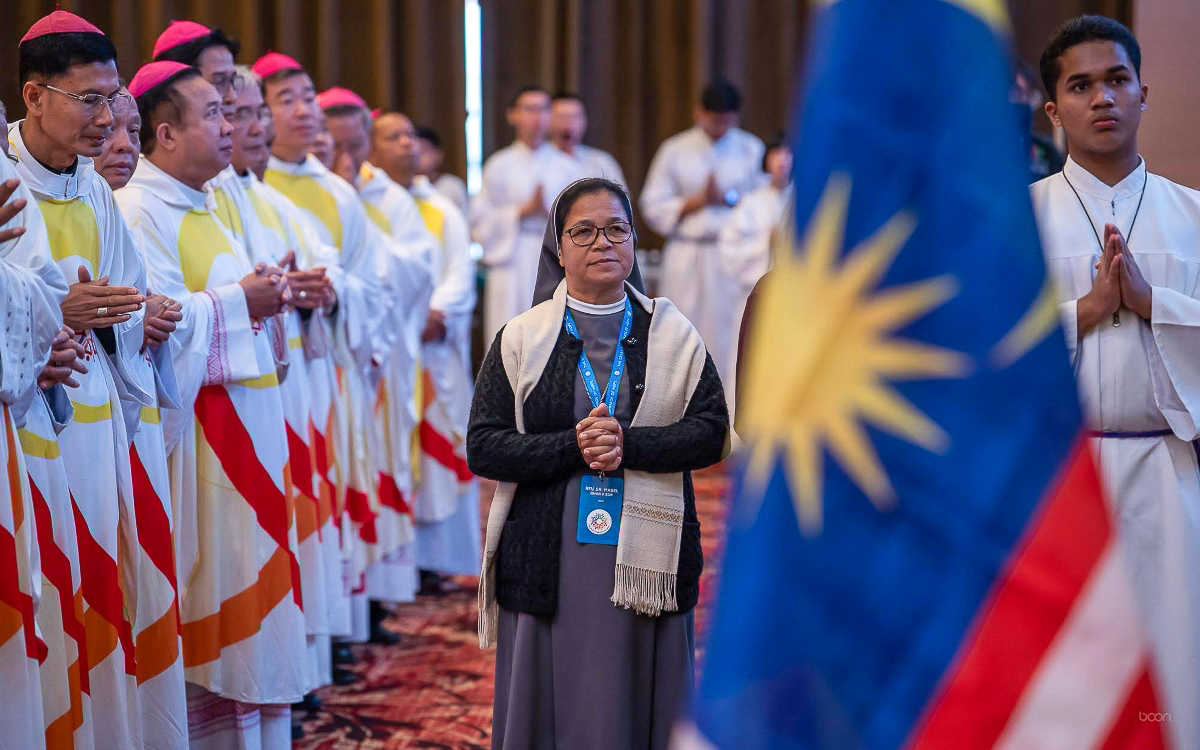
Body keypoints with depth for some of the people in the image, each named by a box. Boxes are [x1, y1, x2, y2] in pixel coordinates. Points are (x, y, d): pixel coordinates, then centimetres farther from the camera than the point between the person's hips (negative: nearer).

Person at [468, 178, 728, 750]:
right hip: (548, 558, 0)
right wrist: (573, 447, -14)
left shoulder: (673, 335, 8)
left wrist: (627, 444, -16)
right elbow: (482, 447, -1)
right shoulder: (521, 338, 6)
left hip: (644, 556, 0)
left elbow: (713, 429, -2)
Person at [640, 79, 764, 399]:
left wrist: (729, 198, -11)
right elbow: (653, 207, 3)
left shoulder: (751, 150, 7)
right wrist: (698, 201, -8)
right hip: (687, 258, 0)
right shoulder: (674, 150, 6)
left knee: (731, 335, -5)